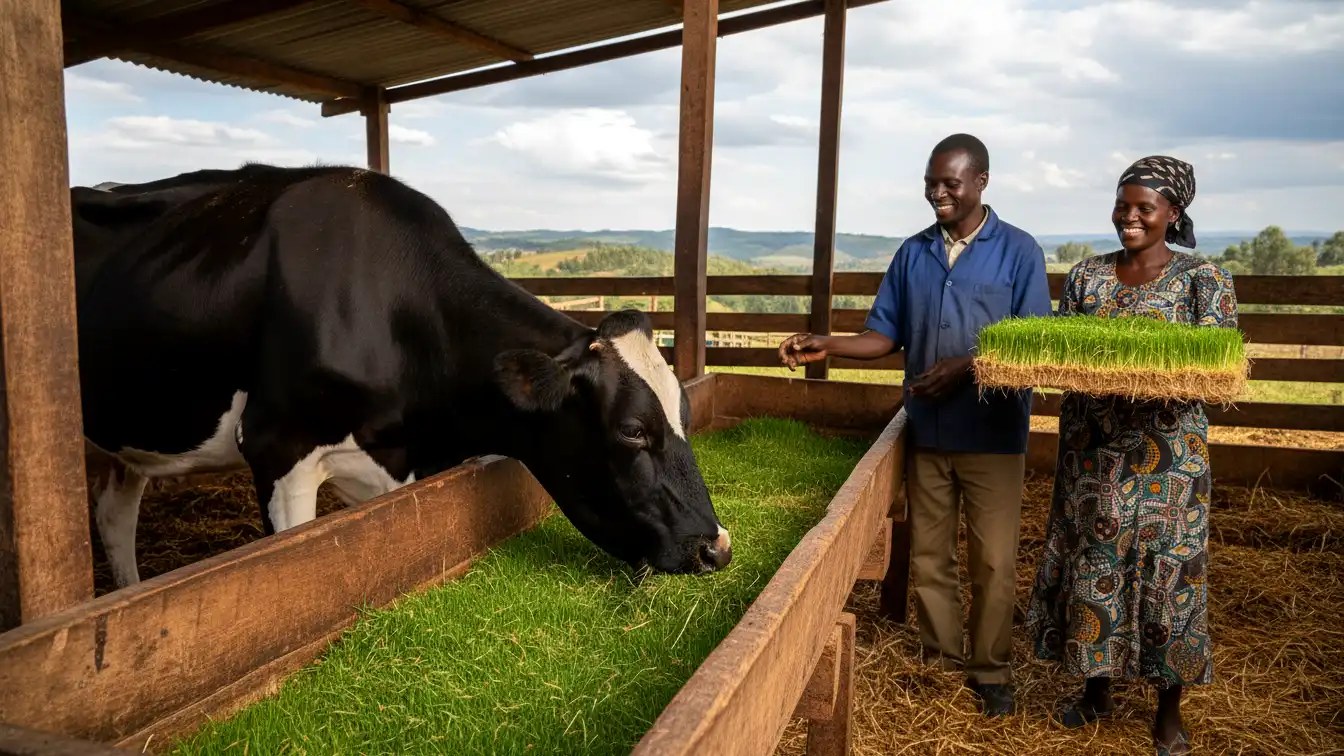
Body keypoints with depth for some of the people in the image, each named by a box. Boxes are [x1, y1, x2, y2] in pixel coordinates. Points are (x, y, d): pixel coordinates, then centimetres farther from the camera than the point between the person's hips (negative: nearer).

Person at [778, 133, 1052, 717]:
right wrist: (827, 346, -10)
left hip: (993, 435, -3)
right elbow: (884, 337, 7)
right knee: (929, 555, 12)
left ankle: (990, 672, 23)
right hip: (927, 432, 4)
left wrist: (966, 368, -21)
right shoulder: (913, 254, 6)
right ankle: (939, 662, 28)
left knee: (992, 562, 5)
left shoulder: (1018, 251, -5)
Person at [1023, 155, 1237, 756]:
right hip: (1091, 450, 3)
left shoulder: (1203, 279, -3)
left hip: (1166, 454, -3)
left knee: (1166, 570, 4)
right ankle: (1096, 690, 29)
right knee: (1090, 566, 10)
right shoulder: (1086, 276, 7)